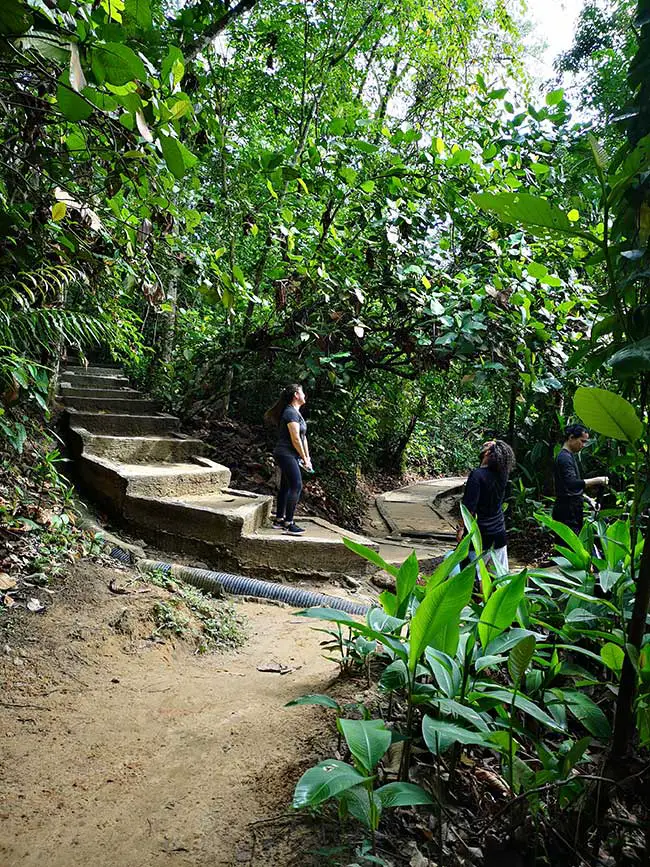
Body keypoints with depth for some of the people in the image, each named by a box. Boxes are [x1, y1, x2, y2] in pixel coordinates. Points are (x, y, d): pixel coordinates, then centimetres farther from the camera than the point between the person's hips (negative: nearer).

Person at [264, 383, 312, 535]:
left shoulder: (296, 413, 17)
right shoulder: (291, 413, -15)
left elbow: (303, 437, 17)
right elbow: (295, 439, -18)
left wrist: (307, 457, 12)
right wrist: (304, 458, -12)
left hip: (289, 456, 10)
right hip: (286, 454, -10)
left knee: (286, 487, 12)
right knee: (296, 487, -13)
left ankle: (279, 520, 19)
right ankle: (289, 523, -10)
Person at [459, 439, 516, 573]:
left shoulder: (477, 475, -17)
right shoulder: (502, 475, -1)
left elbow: (469, 507, -20)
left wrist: (461, 528, -13)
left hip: (481, 533, -6)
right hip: (499, 532, 6)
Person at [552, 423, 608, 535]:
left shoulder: (569, 456, 19)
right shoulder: (564, 457, -14)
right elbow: (572, 484, -27)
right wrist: (596, 480, -25)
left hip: (572, 511, 10)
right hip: (567, 511, -10)